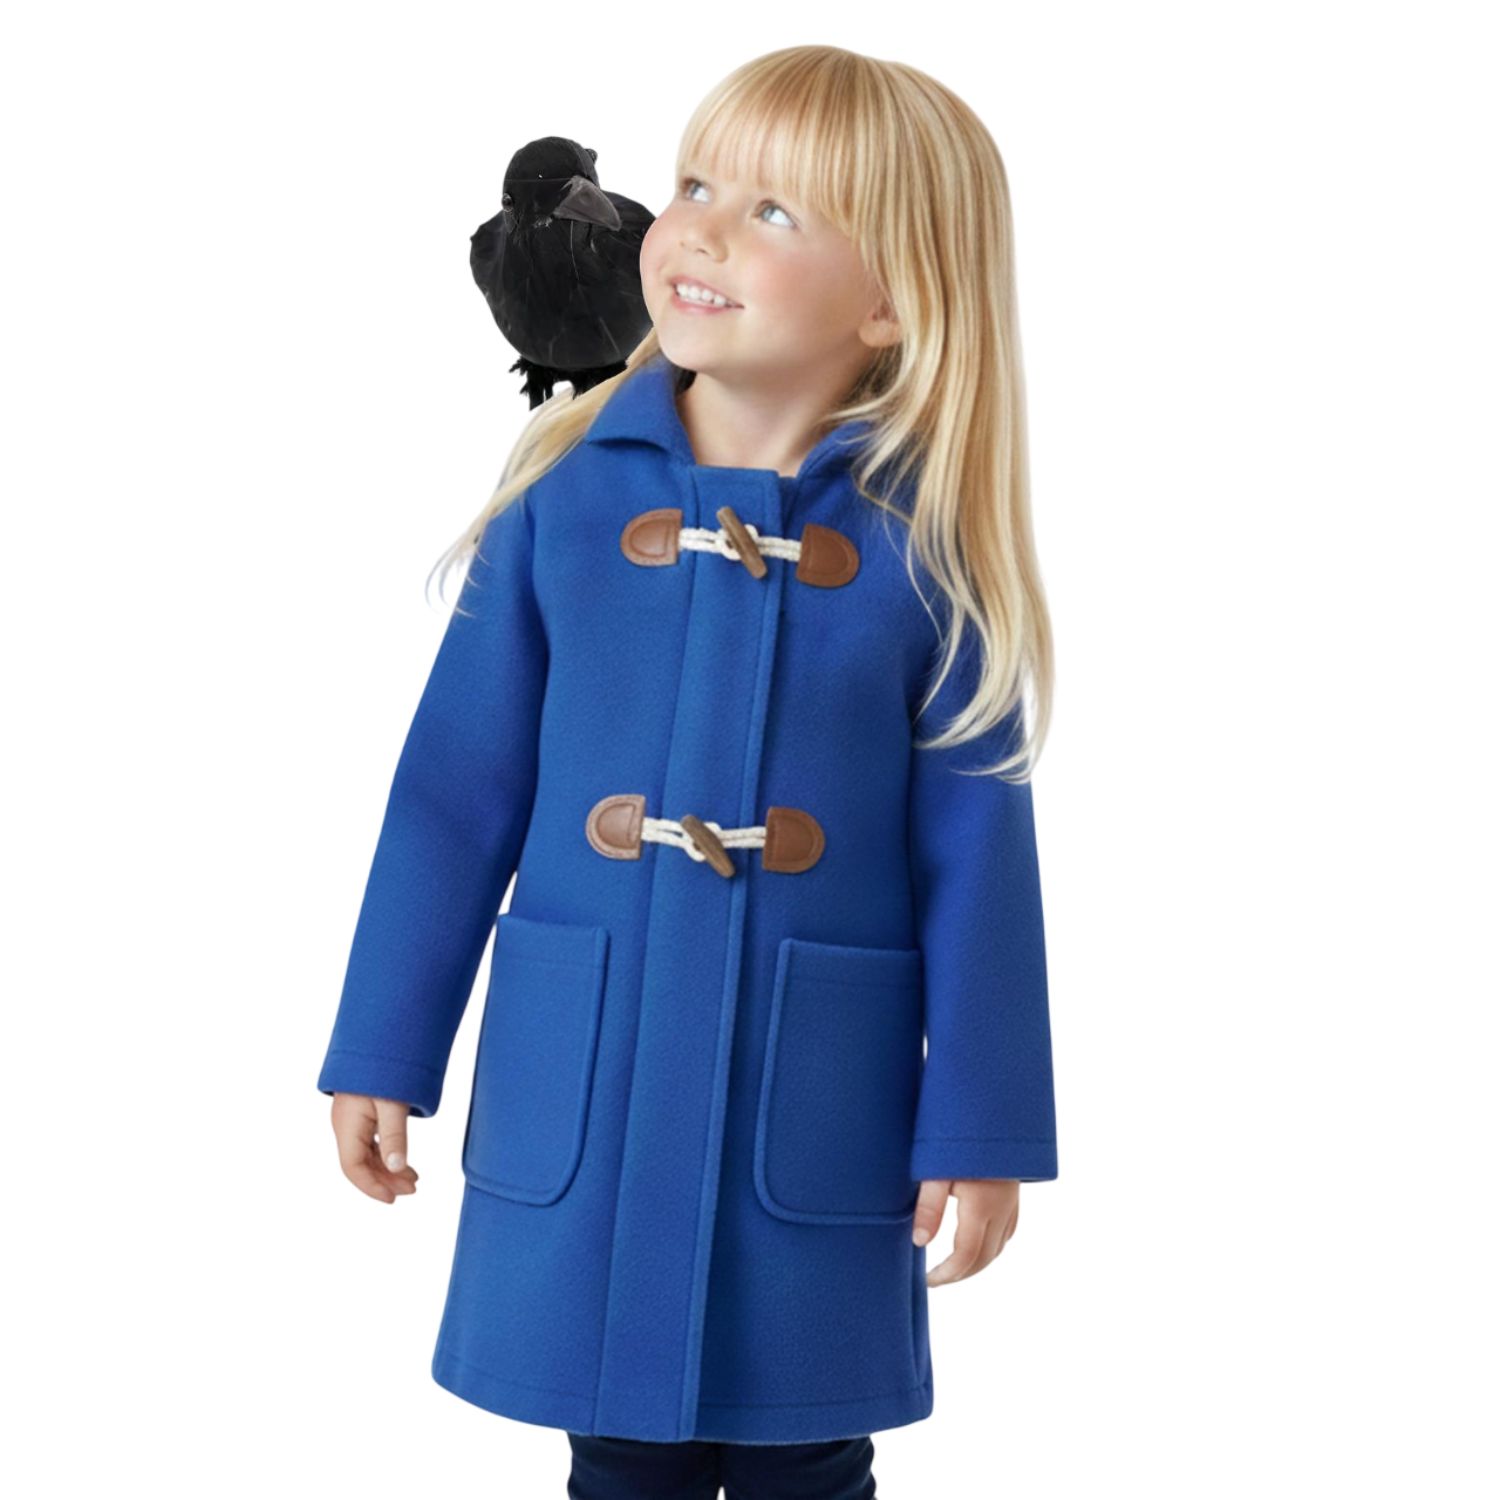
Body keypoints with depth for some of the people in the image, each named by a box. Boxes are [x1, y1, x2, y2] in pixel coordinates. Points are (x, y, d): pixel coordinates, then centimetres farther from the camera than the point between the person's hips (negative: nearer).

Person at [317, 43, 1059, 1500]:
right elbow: (457, 788, 0)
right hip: (583, 1089, 1)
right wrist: (383, 1051, 4)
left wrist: (982, 1131, -2)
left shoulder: (924, 542, -8)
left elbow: (978, 853, -4)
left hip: (818, 1103, -1)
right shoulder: (567, 494, -5)